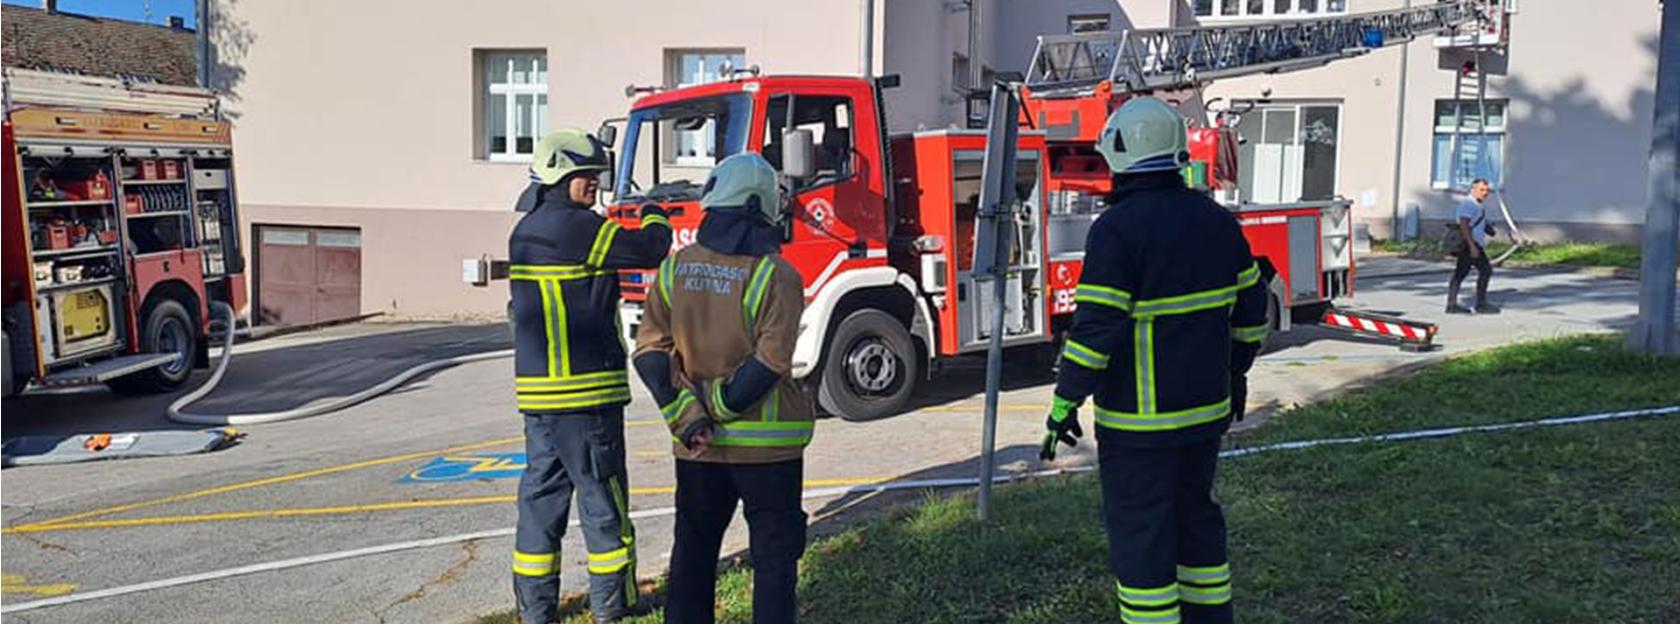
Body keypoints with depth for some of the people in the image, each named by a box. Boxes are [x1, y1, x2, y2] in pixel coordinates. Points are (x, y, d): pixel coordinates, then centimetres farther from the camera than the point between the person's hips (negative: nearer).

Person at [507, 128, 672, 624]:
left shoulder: (525, 230, 15)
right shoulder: (574, 226, -13)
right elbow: (648, 249, -16)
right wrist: (655, 218, 6)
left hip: (537, 389, 9)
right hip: (585, 390, -9)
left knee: (542, 492, 13)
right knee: (601, 495, 2)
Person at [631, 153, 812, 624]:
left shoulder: (675, 269, 1)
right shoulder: (776, 276, -13)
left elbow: (650, 351, -4)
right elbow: (769, 362, -21)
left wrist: (688, 417, -9)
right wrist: (718, 406, -12)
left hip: (696, 445, 4)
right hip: (766, 443, -4)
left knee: (693, 547, 19)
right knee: (774, 554, 8)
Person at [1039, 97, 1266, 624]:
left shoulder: (1117, 229, -18)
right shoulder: (1216, 221, 4)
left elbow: (1095, 326, -22)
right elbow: (1250, 306, 12)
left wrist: (1064, 404, -15)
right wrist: (1236, 373, 24)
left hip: (1139, 419, -7)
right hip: (1206, 406, 7)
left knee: (1140, 534, 3)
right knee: (1195, 514, 22)